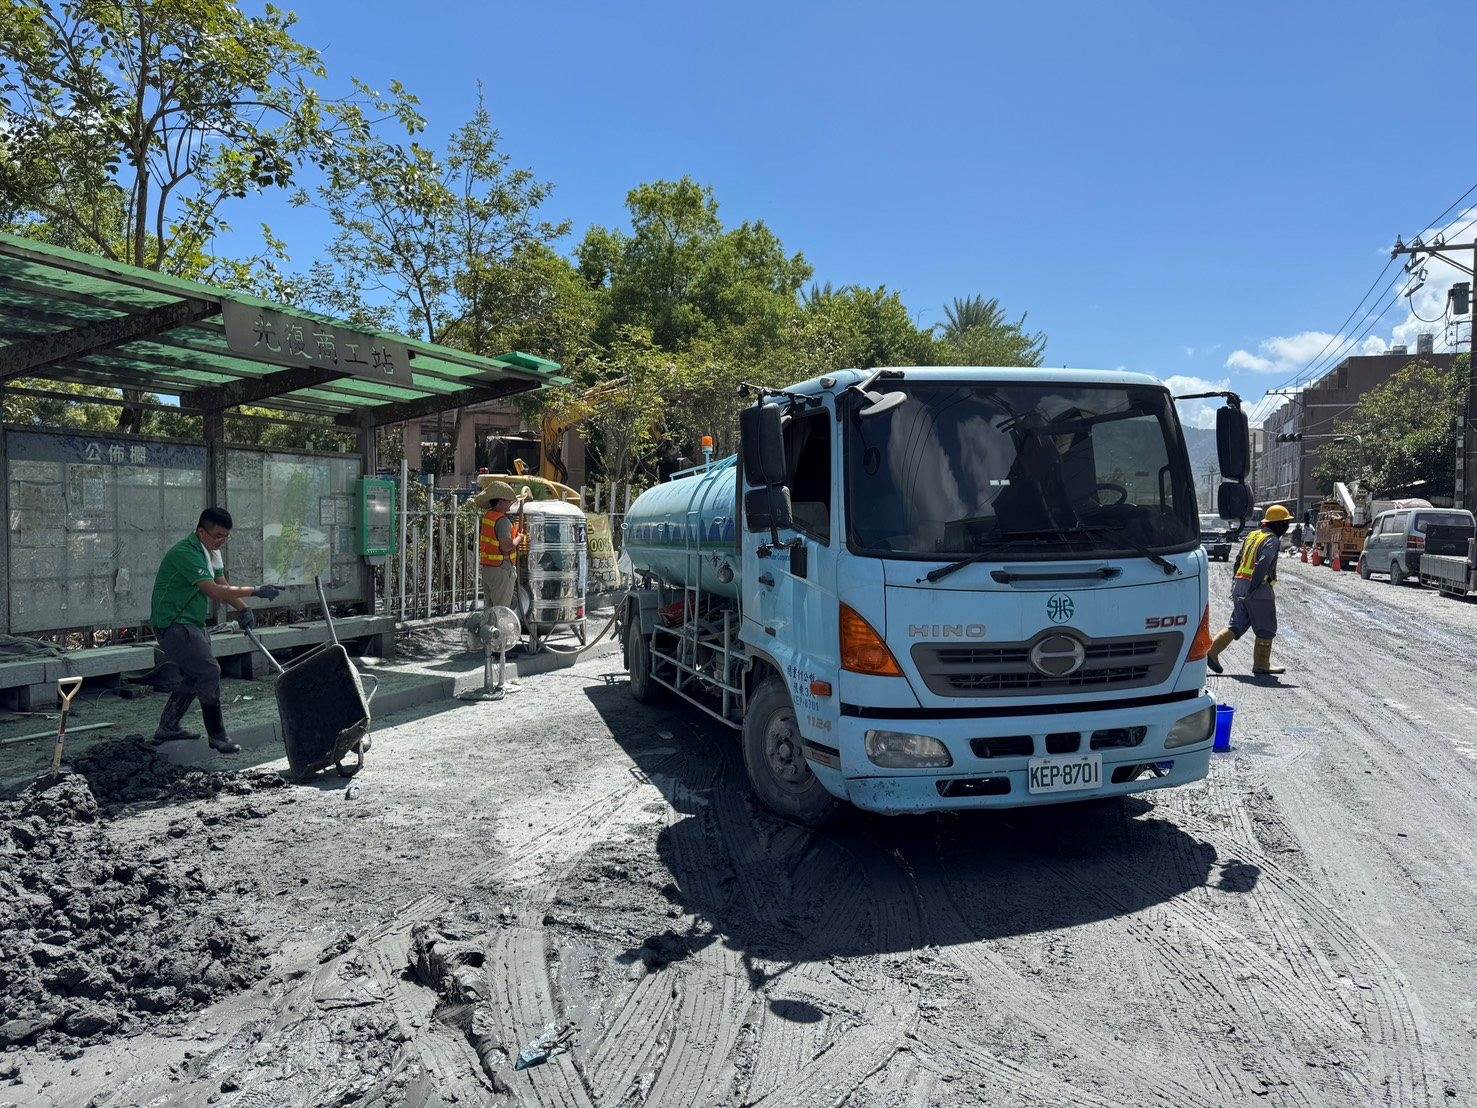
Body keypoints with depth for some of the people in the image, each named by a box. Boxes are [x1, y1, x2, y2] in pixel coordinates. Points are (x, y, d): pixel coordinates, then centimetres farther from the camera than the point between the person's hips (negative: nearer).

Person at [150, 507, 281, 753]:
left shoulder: (211, 551, 10)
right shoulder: (185, 553, -23)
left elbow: (223, 584, 11)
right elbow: (215, 591, -30)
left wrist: (242, 610, -6)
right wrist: (256, 591, -29)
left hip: (192, 624, 10)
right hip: (173, 625, -10)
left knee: (196, 676, 17)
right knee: (209, 671, -15)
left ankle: (167, 728, 31)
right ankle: (217, 737, -8)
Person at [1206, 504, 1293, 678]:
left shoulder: (1251, 535, 16)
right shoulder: (1273, 540, -10)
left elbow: (1238, 561, 19)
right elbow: (1262, 565, -21)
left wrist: (1237, 586, 23)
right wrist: (1252, 589, -24)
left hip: (1240, 585, 8)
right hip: (1259, 590, -8)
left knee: (1237, 625, 12)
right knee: (1266, 629, 5)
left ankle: (1211, 650, 1)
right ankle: (1261, 665, 10)